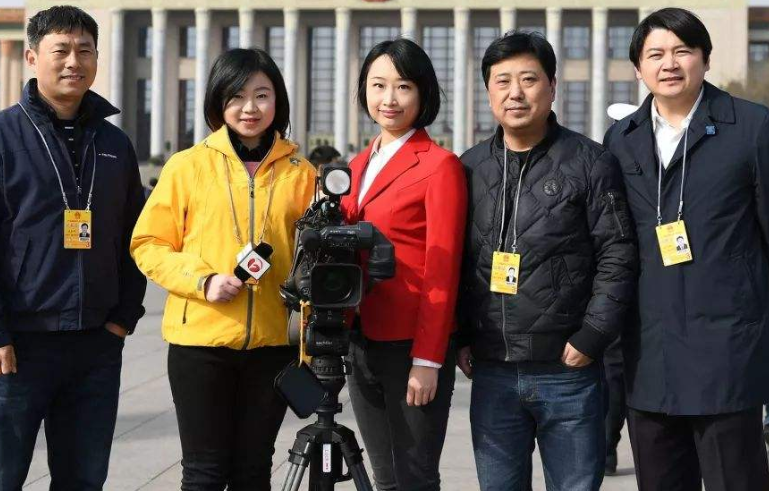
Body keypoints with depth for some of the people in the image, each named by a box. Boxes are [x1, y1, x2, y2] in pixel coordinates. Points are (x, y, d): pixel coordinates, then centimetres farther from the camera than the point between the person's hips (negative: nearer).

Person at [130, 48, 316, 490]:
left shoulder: (300, 172, 7)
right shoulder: (188, 166, 2)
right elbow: (149, 245, 2)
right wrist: (202, 279, -15)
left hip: (273, 341, 2)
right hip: (201, 339, -2)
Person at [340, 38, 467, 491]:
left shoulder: (440, 164, -8)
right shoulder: (360, 165, 15)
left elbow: (442, 271, -12)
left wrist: (427, 359, -15)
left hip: (414, 348, -7)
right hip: (363, 344, 7)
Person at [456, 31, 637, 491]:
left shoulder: (591, 163, -2)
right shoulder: (470, 168, 9)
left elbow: (618, 257, -6)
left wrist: (591, 337, -12)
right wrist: (460, 339, 5)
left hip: (569, 371, -3)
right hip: (491, 371, 3)